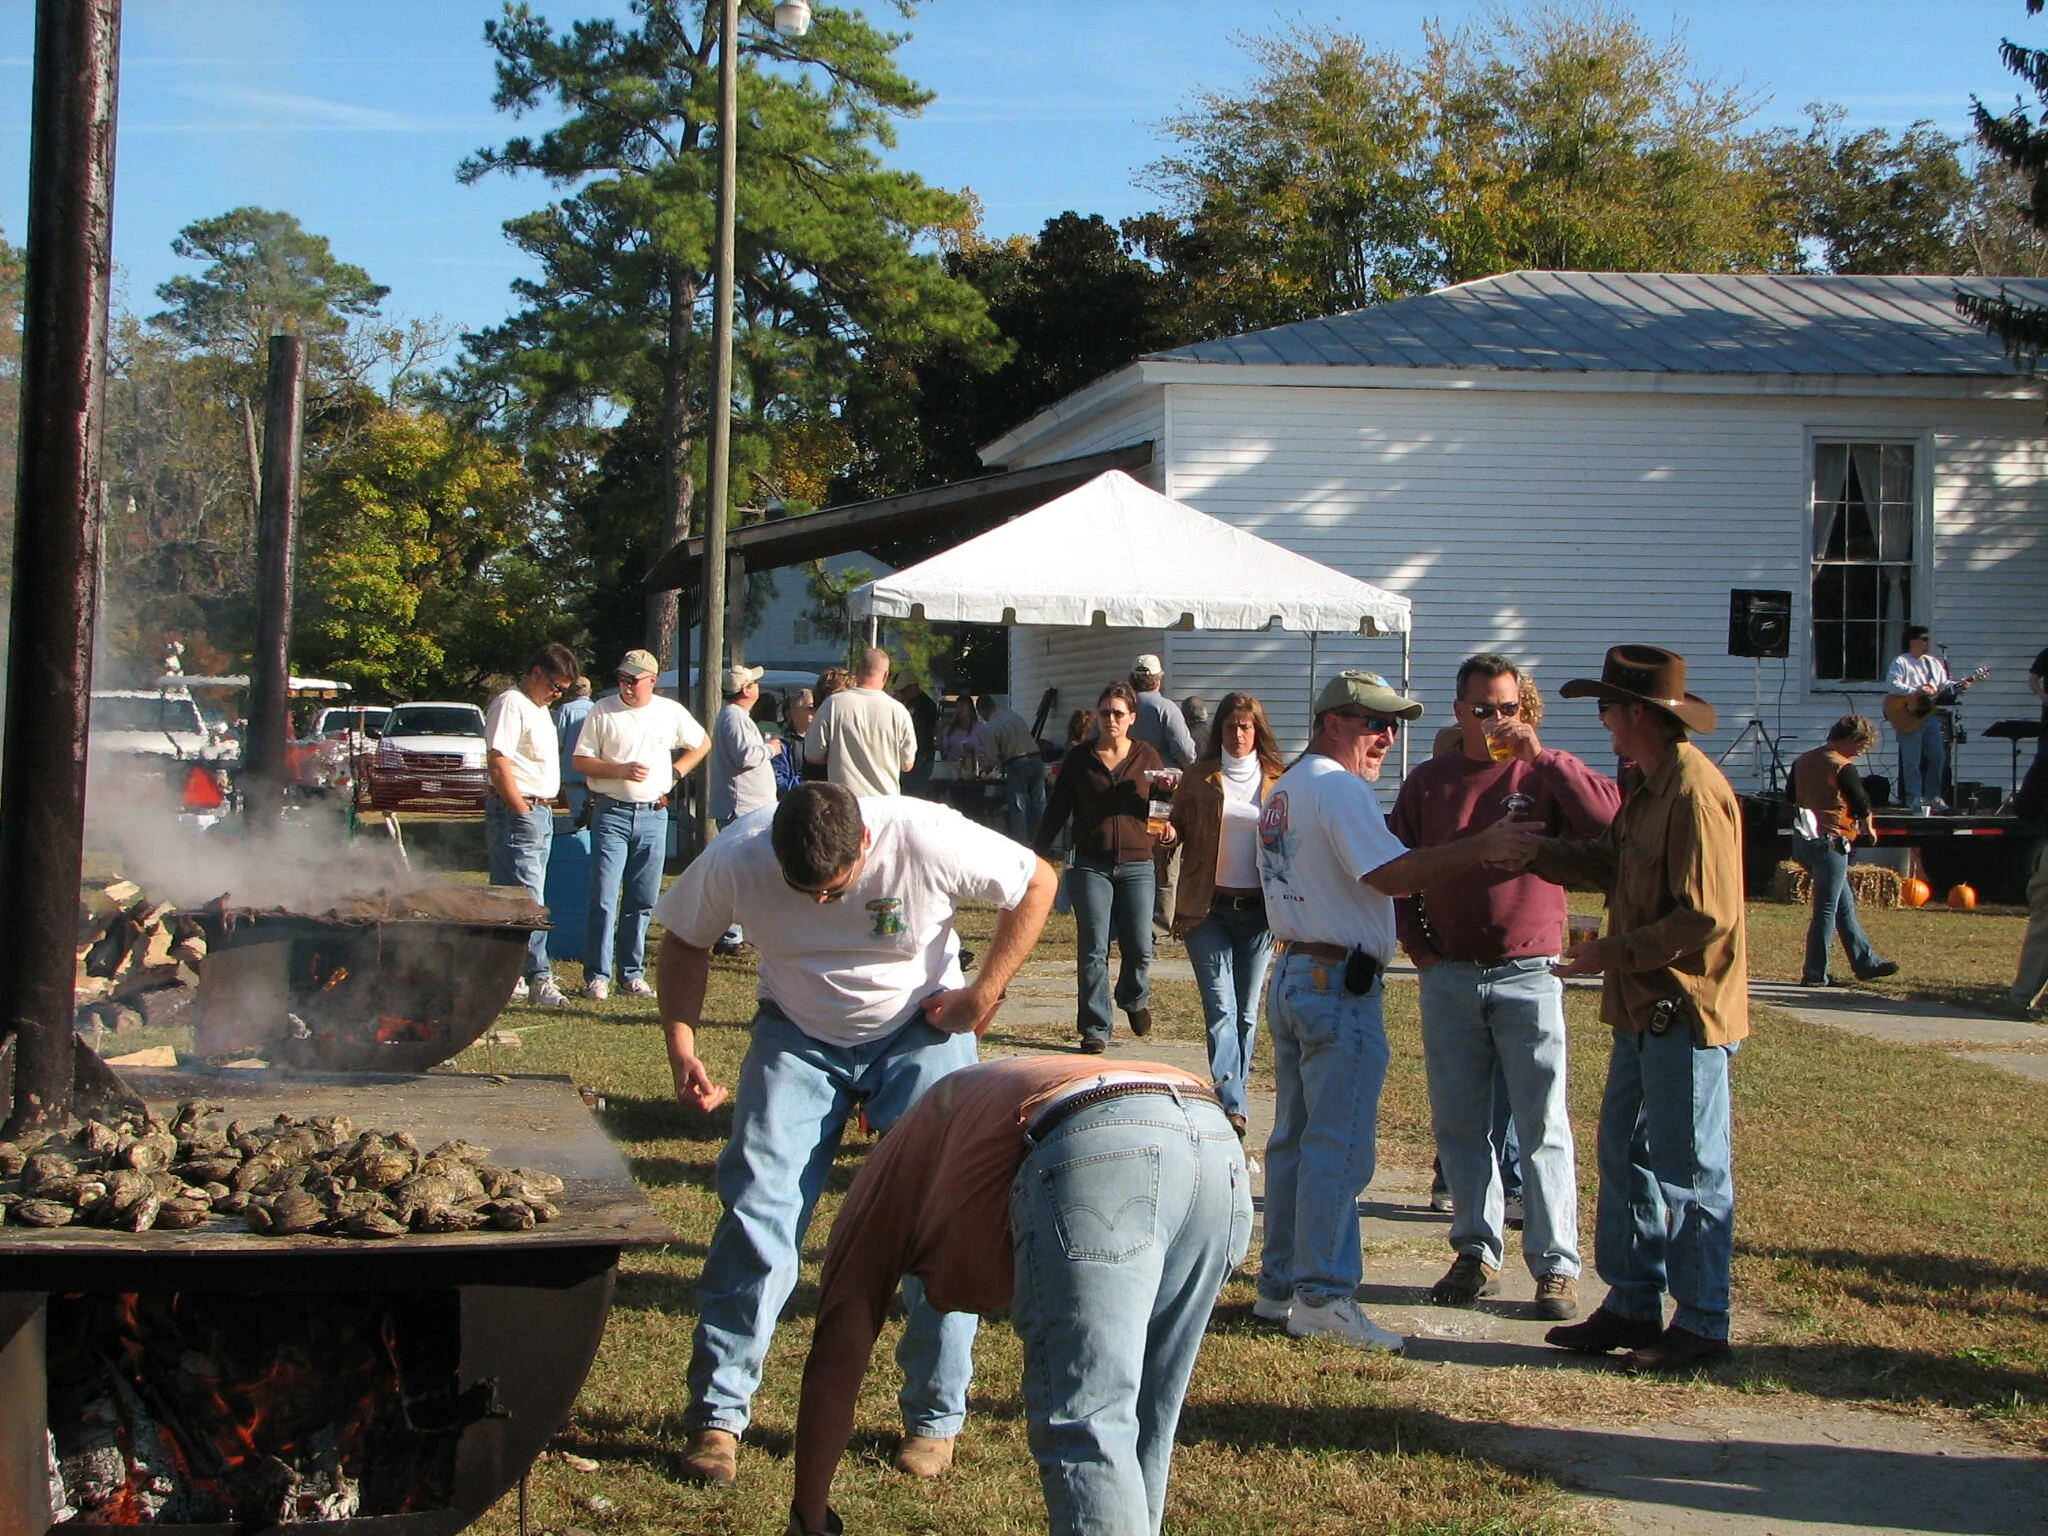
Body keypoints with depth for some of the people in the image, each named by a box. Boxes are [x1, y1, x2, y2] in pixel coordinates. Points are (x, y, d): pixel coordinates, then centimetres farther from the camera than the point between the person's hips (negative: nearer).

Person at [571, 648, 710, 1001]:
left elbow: (702, 743, 21)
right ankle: (597, 976, -2)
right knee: (604, 898, -7)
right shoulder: (603, 711, -1)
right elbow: (581, 760, -2)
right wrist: (620, 770, -15)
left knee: (643, 901, 6)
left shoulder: (670, 712, 6)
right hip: (611, 813, -3)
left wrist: (676, 772, 8)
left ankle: (632, 974, 14)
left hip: (653, 815, 3)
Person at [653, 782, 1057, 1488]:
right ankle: (717, 1413, -1)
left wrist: (985, 994, -15)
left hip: (919, 1033, -1)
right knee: (755, 1210, -12)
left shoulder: (928, 840, -30)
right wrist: (682, 1049, -15)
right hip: (798, 1036, 1)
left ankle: (936, 1417, 8)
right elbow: (685, 943, -4)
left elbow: (1036, 883, -13)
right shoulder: (736, 859, -24)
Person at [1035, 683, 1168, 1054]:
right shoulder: (1079, 758, 6)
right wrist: (1036, 854, 3)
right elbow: (1056, 810, 9)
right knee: (1093, 951, -5)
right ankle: (1096, 1029, 3)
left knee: (1139, 948, -1)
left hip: (1136, 865, 1)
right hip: (1090, 865, 0)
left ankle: (1135, 999, 31)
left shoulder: (1146, 757, 7)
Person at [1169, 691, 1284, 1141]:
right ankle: (1232, 1106, -18)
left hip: (1257, 908, 1)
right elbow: (1181, 830, 11)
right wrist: (1167, 831, -12)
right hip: (1209, 906, -1)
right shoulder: (1199, 778, 6)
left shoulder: (1276, 780, 7)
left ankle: (1232, 1089, 20)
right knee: (1221, 1007, -11)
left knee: (1246, 1011, 8)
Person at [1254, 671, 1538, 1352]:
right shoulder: (1340, 787, -14)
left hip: (1291, 975, 10)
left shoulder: (1285, 789, 18)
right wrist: (1481, 847, -25)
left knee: (1294, 1137, 14)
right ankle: (1322, 1295, -6)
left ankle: (1279, 1285, 19)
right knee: (1340, 1145, -7)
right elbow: (1392, 874, -25)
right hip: (1341, 986, -10)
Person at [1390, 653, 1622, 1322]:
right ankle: (1476, 1253, 18)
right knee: (1459, 1124, 8)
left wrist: (1542, 755, -20)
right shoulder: (1427, 782, 9)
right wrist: (1413, 939, 5)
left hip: (1528, 976, -3)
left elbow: (1610, 815, -18)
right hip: (1448, 977, 3)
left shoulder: (1542, 774, 1)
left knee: (1542, 1126, -3)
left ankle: (1556, 1265, 1)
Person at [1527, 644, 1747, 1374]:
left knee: (1690, 1174, 0)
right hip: (1644, 1010, 10)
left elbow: (1707, 917, -23)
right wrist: (1532, 850, 11)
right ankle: (1632, 1306, 25)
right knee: (1626, 1157, 15)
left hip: (1686, 1013, -10)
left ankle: (1701, 1326, 9)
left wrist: (1614, 952, -18)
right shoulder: (1647, 786, 12)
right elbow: (1612, 866, 19)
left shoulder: (1695, 793, -20)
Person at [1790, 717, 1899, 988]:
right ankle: (1814, 975, 2)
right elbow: (1861, 804, -14)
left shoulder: (1802, 761, 11)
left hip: (1803, 841, 9)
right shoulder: (1842, 767, -14)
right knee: (1827, 910, -1)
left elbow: (1792, 798, 20)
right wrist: (1868, 828, 5)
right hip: (1830, 841, -9)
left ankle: (1866, 963, 23)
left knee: (1844, 904, 17)